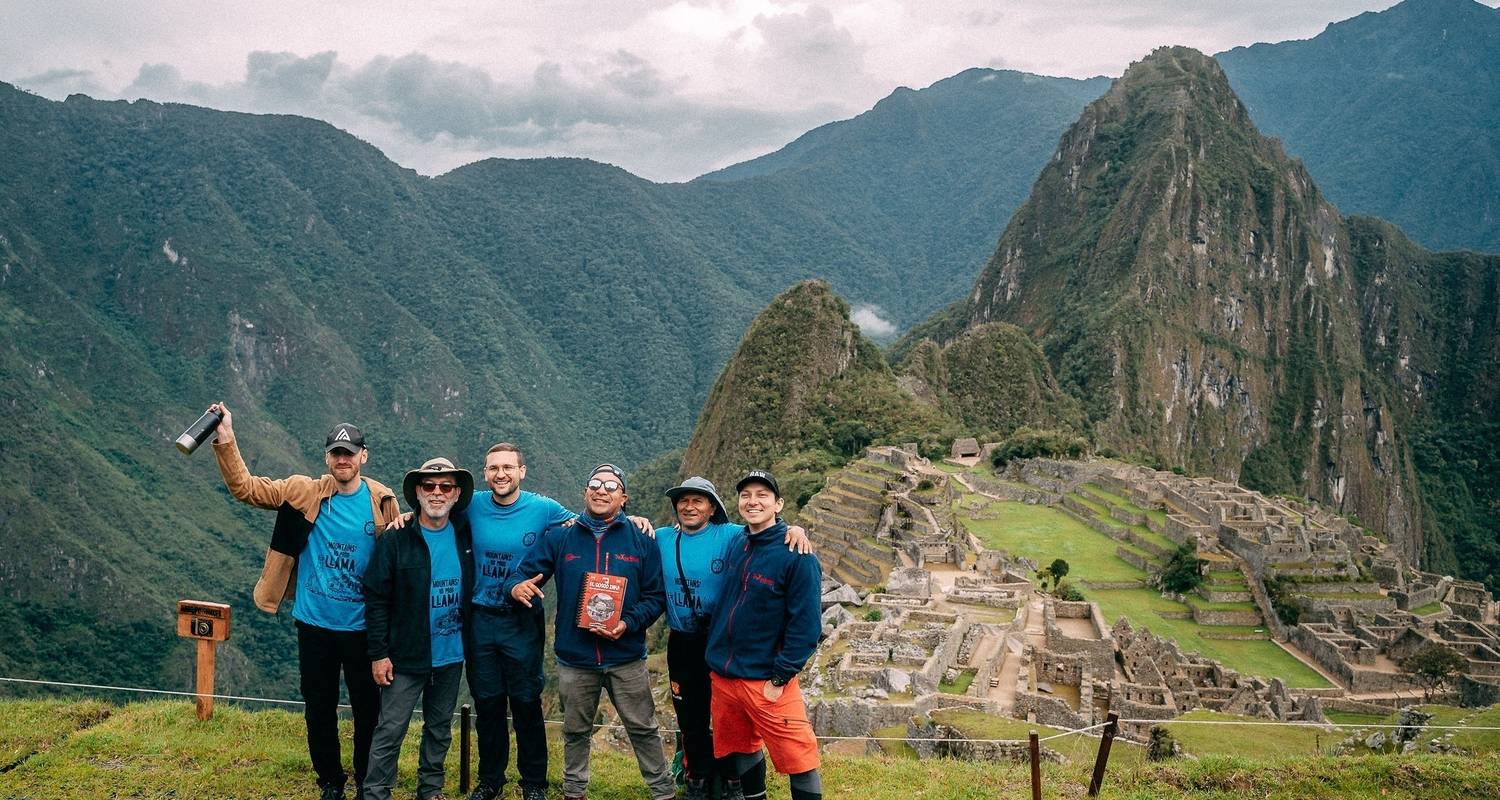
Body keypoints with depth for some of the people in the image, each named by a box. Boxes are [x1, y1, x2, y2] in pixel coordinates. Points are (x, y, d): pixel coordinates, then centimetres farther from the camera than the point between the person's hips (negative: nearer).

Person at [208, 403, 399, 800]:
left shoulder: (382, 502, -4)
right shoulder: (305, 492, -5)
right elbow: (245, 488, -8)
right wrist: (226, 442, -18)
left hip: (362, 626, -1)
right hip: (315, 623, 1)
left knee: (368, 707, 10)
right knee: (319, 708, 12)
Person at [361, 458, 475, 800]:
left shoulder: (465, 536, -1)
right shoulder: (396, 539, -10)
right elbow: (376, 598, -8)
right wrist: (378, 654, -11)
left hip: (451, 656, 4)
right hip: (406, 656, -3)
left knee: (440, 728, 15)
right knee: (390, 730, -1)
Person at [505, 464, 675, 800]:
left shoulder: (641, 541, 1)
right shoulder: (560, 539, 4)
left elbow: (656, 595, 0)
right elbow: (524, 571, 2)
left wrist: (628, 624, -16)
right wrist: (517, 587, -22)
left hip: (626, 658, -1)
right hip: (575, 659, 1)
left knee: (643, 729, 5)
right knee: (576, 732, 15)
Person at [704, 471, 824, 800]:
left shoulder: (797, 556, -13)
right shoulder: (735, 546, 5)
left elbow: (806, 625, -15)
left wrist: (780, 678, -15)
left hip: (766, 680, -6)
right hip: (722, 674, 6)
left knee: (798, 758, -4)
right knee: (740, 749, 17)